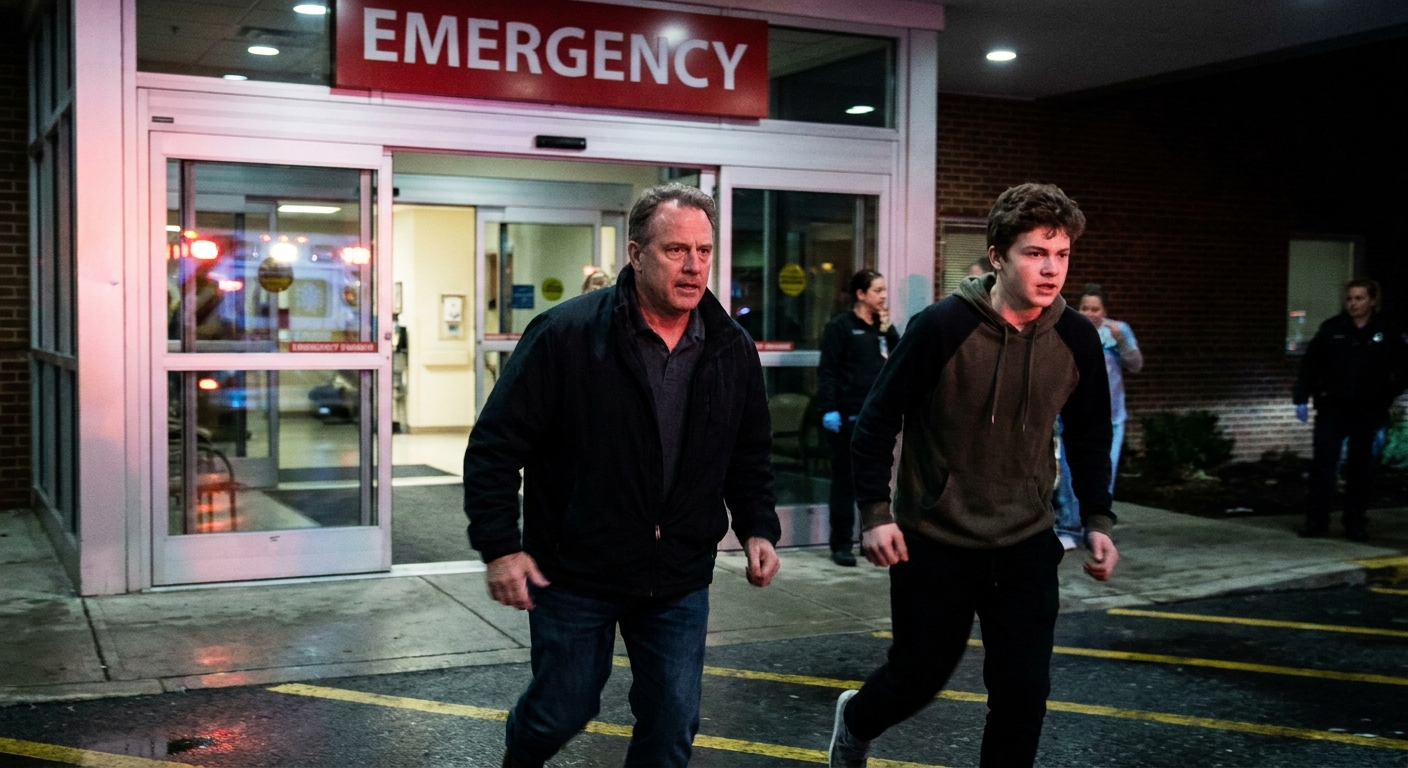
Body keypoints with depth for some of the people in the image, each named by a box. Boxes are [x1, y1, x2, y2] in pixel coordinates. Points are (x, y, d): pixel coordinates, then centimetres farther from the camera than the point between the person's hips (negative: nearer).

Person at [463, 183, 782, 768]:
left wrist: (758, 528, -2)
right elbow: (495, 444, -12)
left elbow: (750, 456, 12)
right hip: (574, 573, -3)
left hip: (679, 580, 4)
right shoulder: (566, 335, -16)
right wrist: (500, 546, -16)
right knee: (563, 710, 13)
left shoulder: (734, 352, -2)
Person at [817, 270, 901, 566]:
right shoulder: (841, 326, -3)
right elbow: (827, 370, -9)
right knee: (845, 481, 0)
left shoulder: (883, 328, 16)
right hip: (849, 417, -6)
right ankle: (842, 544, 5)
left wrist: (887, 329, -2)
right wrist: (828, 409, -18)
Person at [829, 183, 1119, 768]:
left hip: (1026, 547, 3)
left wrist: (1098, 521, 2)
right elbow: (878, 421, -10)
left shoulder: (1077, 340, -5)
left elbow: (1090, 438, 10)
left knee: (1023, 692, 1)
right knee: (920, 675, 11)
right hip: (934, 544, -3)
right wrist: (875, 512, -15)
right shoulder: (942, 327, -17)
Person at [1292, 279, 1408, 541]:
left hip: (1369, 413, 0)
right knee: (1322, 465, -3)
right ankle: (1316, 521, 4)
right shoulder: (1331, 329, 2)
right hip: (1332, 409, 0)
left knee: (1361, 470, 6)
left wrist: (1386, 394, -4)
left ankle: (1356, 525, 15)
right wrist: (1301, 398, 0)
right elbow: (1310, 364, 4)